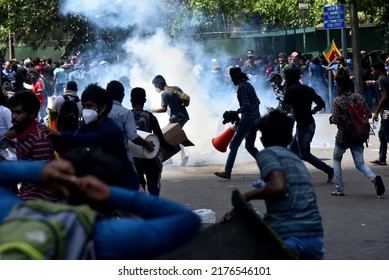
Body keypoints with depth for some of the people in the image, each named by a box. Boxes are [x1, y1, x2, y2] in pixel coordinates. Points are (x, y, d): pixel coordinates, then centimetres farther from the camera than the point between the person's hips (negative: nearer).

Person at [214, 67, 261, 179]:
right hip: (256, 118, 10)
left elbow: (246, 105, -21)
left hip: (248, 119, -10)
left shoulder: (241, 87, -12)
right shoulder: (248, 85, 16)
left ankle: (227, 172, -12)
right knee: (250, 146, 17)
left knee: (234, 144, -8)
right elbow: (257, 101, 21)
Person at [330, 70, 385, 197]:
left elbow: (335, 120, -17)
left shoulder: (338, 101, -14)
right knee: (360, 163, 5)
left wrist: (331, 118, 5)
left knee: (336, 159, 20)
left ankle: (339, 189, 15)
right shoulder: (358, 97, 0)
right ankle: (374, 178, -26)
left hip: (342, 137, -4)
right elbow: (369, 114, 1)